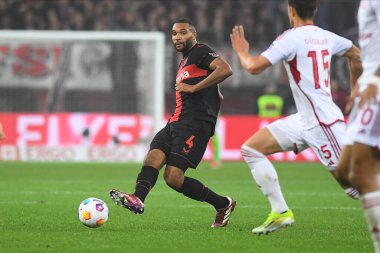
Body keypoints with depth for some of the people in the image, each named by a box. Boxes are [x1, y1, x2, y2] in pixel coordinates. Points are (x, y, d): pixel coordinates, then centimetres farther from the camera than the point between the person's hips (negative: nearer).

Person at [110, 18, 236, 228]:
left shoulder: (199, 52, 0)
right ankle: (138, 199, -42)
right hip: (175, 123, 9)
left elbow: (225, 69, -20)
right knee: (153, 156, -18)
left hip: (194, 124, -9)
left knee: (173, 178, -16)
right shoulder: (184, 62, 29)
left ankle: (223, 204, 0)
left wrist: (193, 88, -17)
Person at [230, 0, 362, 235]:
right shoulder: (326, 37, 9)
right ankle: (281, 213, 6)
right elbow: (356, 54, 26)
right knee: (251, 149, 7)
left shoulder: (291, 38, -14)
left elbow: (254, 67, -17)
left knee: (351, 184, -8)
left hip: (324, 123, -9)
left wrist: (242, 52, 5)